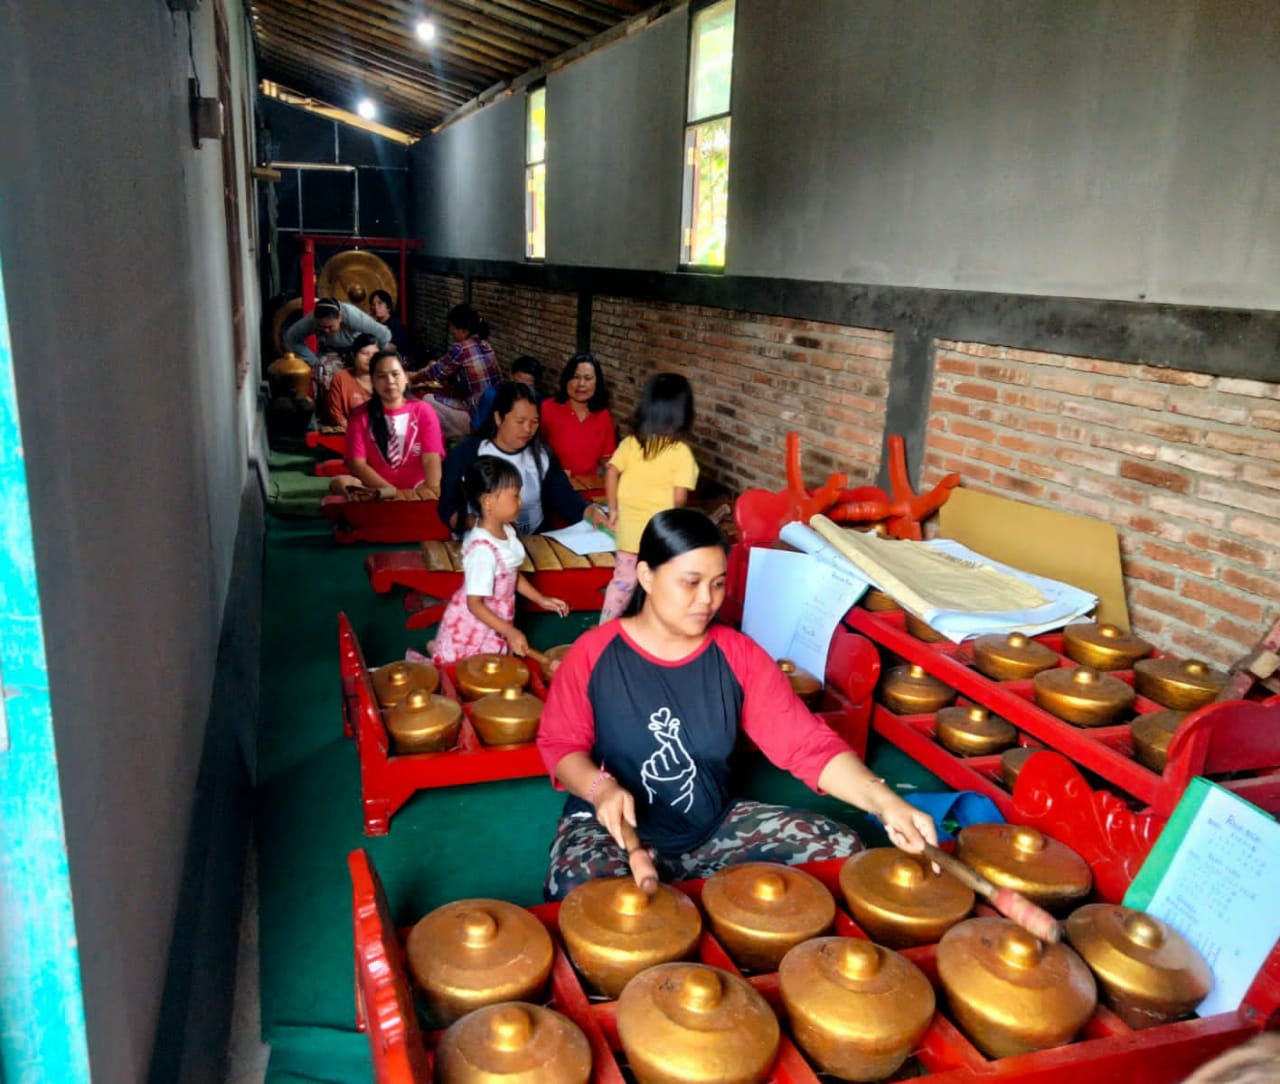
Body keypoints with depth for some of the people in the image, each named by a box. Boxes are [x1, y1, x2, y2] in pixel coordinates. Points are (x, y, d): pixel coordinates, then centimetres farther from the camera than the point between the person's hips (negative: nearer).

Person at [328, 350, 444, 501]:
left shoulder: (423, 411, 6)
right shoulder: (360, 415, 6)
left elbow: (431, 460, -5)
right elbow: (357, 464, -4)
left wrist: (432, 490, -26)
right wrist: (395, 492, -17)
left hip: (417, 490, 0)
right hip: (377, 487, 0)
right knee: (339, 483, -29)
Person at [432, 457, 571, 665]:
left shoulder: (506, 531, -6)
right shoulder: (483, 549, -33)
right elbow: (475, 604, -29)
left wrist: (541, 599, 7)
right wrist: (510, 632, -33)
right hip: (472, 629, -8)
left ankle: (439, 649, 33)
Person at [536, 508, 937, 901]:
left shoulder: (739, 655, -5)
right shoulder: (594, 652, -10)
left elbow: (809, 743, -11)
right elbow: (559, 744, -1)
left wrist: (883, 801, -28)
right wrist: (601, 788, -24)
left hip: (717, 827, 5)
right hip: (614, 827, -4)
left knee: (842, 848, -9)